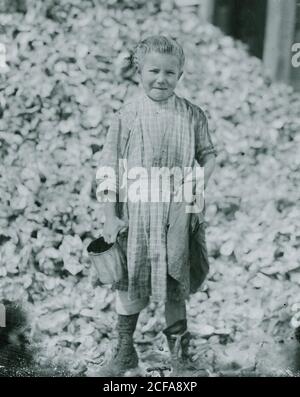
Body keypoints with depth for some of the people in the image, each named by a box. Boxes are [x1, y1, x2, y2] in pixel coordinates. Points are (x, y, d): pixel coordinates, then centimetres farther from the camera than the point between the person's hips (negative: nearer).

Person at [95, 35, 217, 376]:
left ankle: (177, 337, 38)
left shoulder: (192, 115, -2)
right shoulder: (128, 115, -8)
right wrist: (110, 216, -7)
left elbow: (208, 154, 9)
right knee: (130, 283, 11)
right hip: (136, 211, -1)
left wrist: (200, 178, -11)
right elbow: (109, 169, -5)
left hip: (178, 214, 1)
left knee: (176, 281, 14)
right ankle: (125, 350, 28)